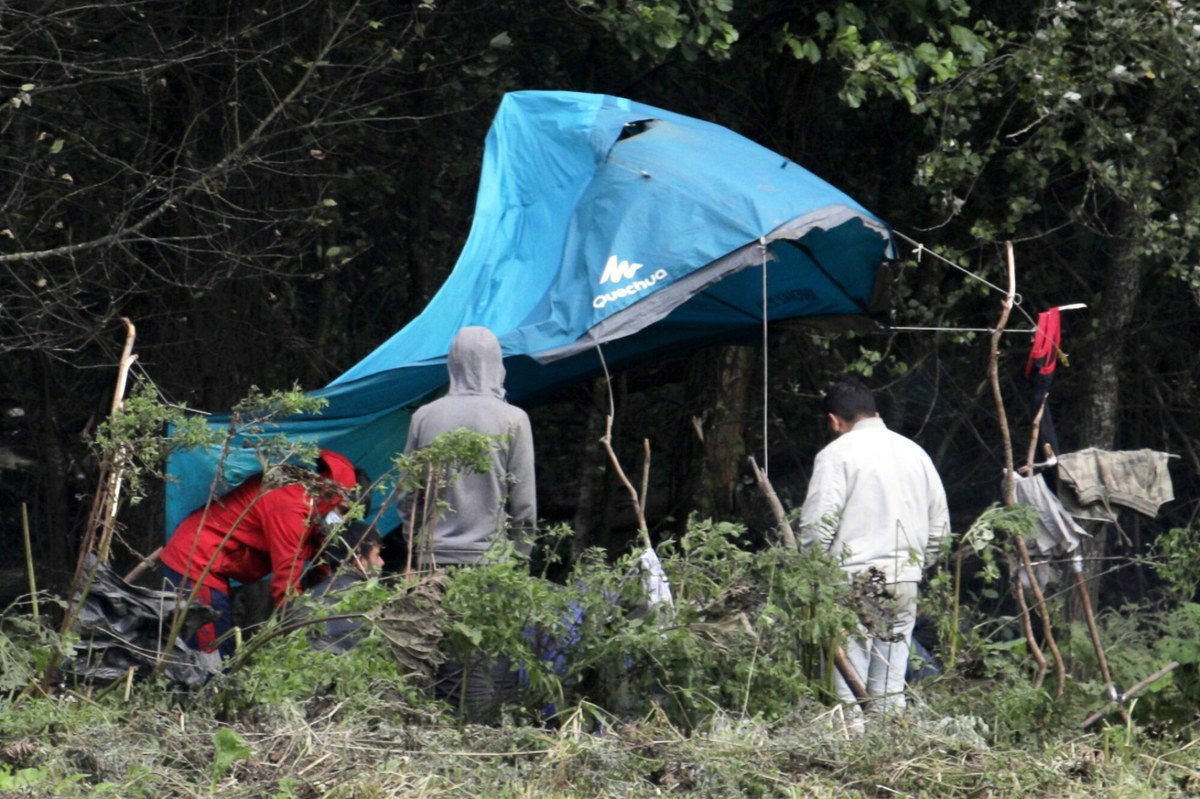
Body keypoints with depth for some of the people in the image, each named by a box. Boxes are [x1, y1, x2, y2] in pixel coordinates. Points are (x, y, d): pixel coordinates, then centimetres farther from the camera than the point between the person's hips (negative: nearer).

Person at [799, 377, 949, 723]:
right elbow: (939, 524, 18)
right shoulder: (915, 452, 14)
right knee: (890, 689, 10)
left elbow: (817, 525, -13)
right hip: (905, 579, 6)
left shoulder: (837, 454, -6)